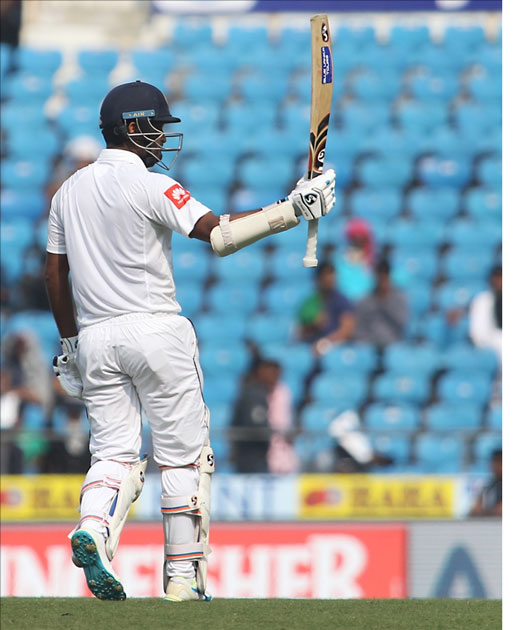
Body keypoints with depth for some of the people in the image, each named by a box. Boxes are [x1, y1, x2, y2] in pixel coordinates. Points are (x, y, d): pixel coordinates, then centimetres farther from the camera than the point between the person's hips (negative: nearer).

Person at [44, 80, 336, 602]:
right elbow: (218, 234, -22)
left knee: (113, 452, 6)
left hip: (95, 338, 5)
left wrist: (70, 342, 22)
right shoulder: (149, 186, -10)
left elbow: (54, 275, 13)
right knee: (182, 456, 4)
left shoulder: (69, 191, 10)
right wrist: (293, 208, -21)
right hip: (156, 332, -5)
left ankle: (93, 530, -23)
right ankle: (183, 576, 4)